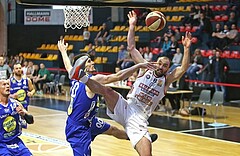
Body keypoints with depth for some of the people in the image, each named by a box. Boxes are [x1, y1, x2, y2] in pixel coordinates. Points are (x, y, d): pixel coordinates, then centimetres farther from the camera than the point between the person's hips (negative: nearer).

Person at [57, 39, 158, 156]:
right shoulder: (93, 80, -24)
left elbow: (68, 66, 23)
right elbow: (118, 76, -30)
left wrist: (63, 51, 42)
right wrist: (139, 66, -26)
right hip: (78, 129, -10)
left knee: (111, 130, 26)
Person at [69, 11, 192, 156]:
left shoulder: (166, 81, 7)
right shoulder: (145, 69, 12)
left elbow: (183, 69, -11)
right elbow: (132, 48, 9)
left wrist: (187, 48, -24)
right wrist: (132, 26, 1)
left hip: (139, 118, -2)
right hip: (124, 107, 2)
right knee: (107, 90, -26)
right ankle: (82, 76, -24)